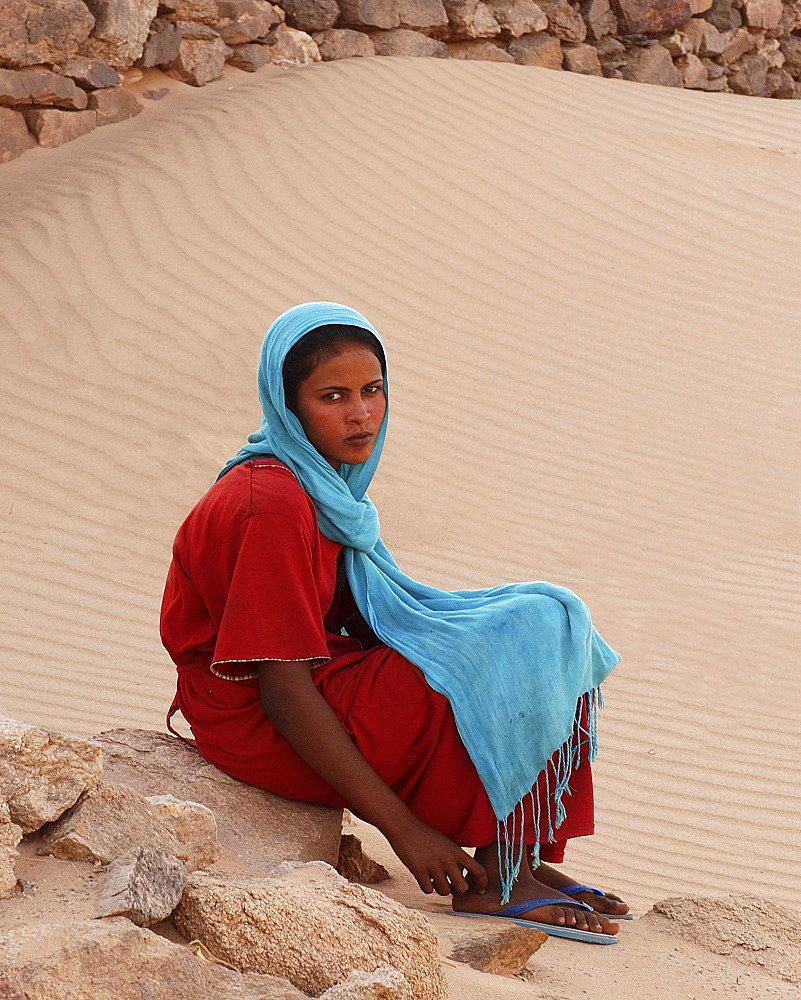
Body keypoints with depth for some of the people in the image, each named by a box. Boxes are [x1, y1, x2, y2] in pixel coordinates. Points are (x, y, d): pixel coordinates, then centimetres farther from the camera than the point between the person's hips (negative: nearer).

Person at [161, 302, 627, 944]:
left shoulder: (324, 480, 7)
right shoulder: (272, 505, -23)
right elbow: (283, 695, -25)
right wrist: (403, 828, -25)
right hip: (256, 724, -10)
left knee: (546, 619, 2)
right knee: (525, 645, -15)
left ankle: (517, 860, -2)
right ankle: (490, 881, -9)